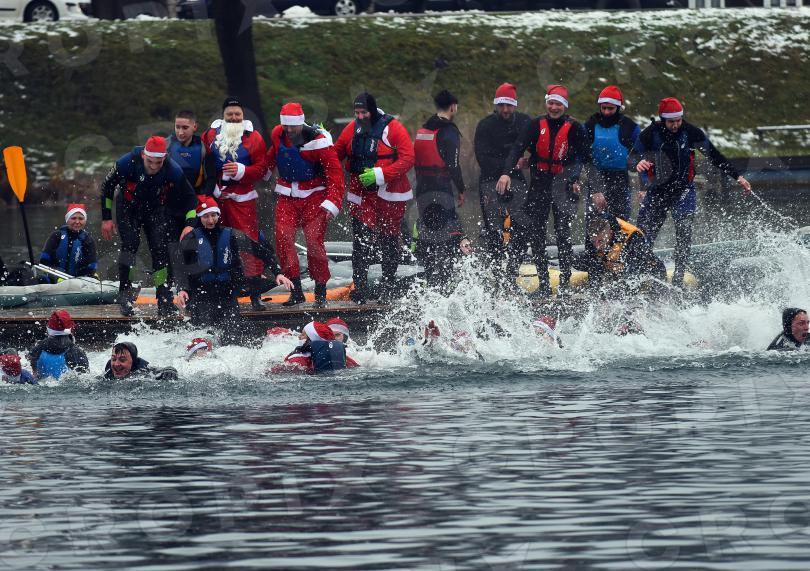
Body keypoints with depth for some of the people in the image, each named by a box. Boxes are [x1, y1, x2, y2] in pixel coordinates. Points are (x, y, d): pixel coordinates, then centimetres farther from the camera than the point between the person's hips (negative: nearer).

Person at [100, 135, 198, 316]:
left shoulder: (173, 171, -27)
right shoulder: (126, 164, -29)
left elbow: (190, 197, -11)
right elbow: (107, 187, -11)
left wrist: (190, 224, -23)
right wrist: (106, 218, -9)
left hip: (156, 210, 1)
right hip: (128, 208, -1)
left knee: (160, 249, -11)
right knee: (130, 244, -21)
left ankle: (165, 300, -4)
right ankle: (125, 295, -16)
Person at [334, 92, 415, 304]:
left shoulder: (393, 129, -10)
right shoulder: (352, 129, 4)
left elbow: (407, 159, -14)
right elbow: (336, 154, 13)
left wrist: (380, 174, -21)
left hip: (389, 194, -3)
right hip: (361, 195, 3)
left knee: (389, 241, 7)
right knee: (361, 240, -6)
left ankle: (388, 286, 20)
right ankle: (360, 287, -2)